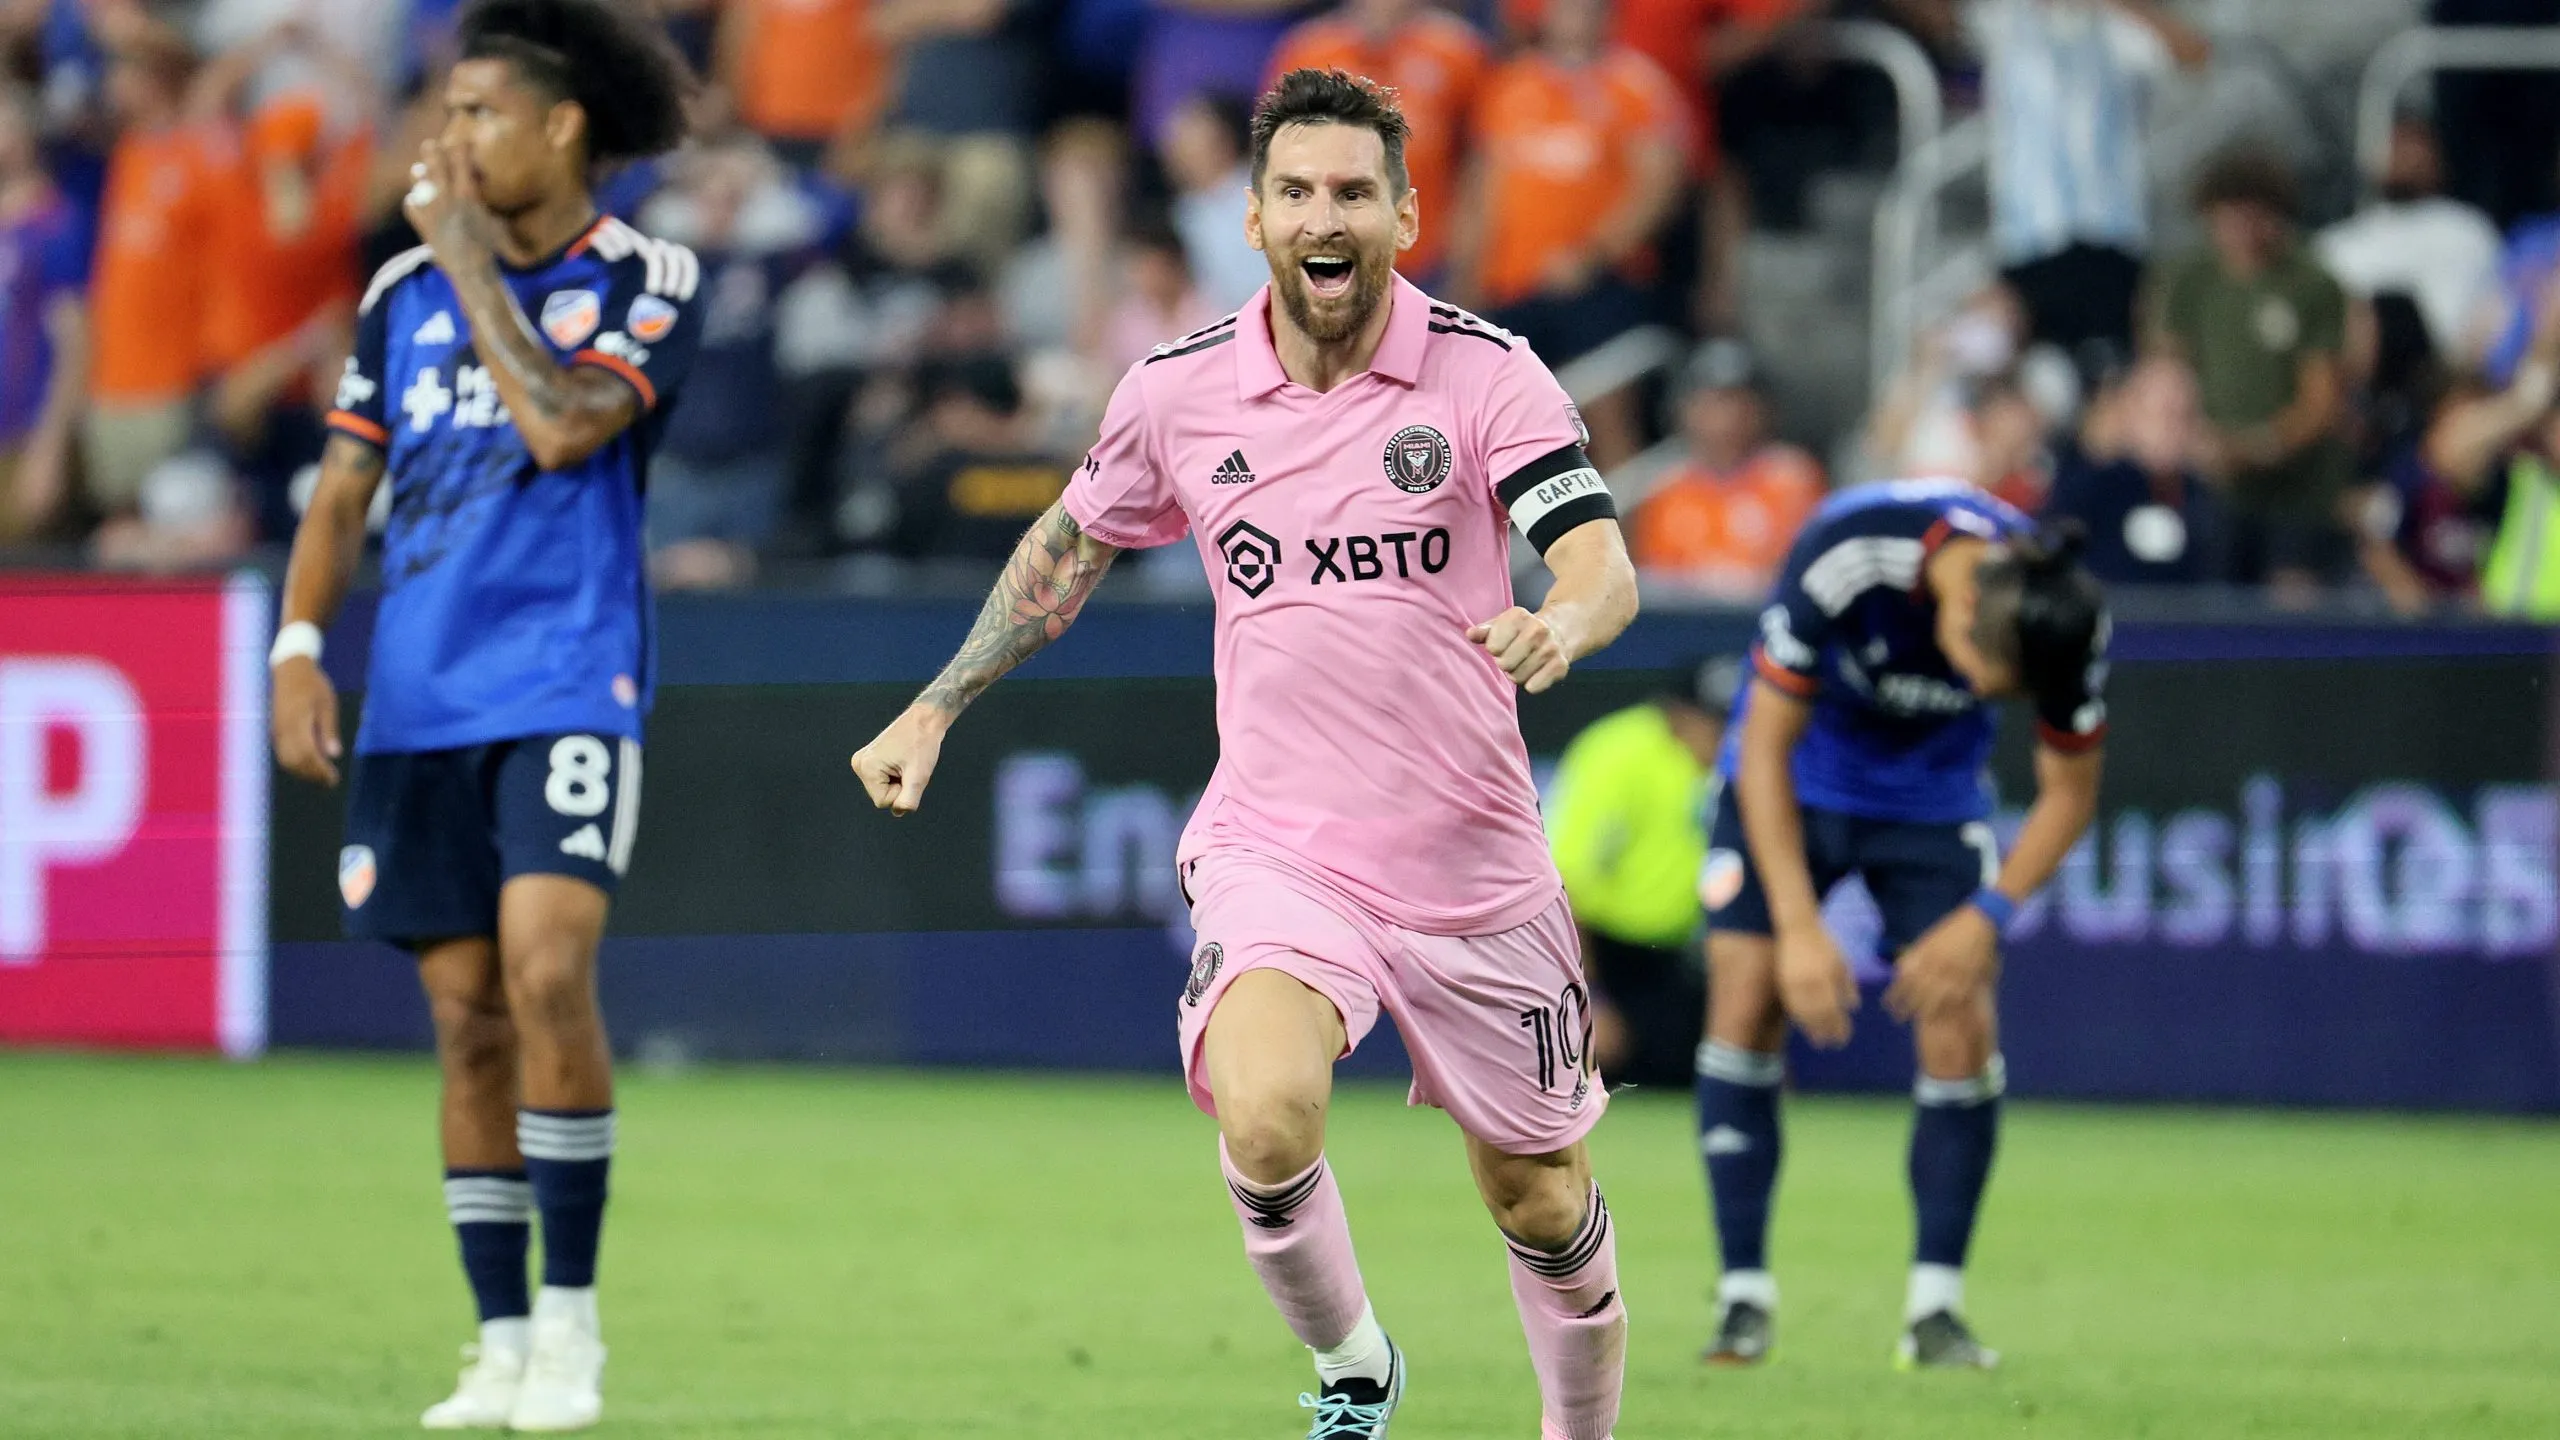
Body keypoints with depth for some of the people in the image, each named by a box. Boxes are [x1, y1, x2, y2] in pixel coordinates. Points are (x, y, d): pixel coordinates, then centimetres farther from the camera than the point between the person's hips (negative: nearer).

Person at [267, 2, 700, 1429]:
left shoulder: (645, 281, -2)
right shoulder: (406, 289, 12)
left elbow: (562, 428, -18)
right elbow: (346, 487, 14)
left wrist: (472, 262, -11)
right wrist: (300, 643, 0)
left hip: (568, 686, -5)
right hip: (420, 703, 5)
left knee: (546, 972, -20)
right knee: (468, 1015, 3)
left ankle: (571, 1319, -10)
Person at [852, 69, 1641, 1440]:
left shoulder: (1486, 374, -8)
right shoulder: (1179, 390, 0)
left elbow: (1602, 565, -19)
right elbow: (1071, 543, 19)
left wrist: (1559, 625, -42)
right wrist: (935, 708, 17)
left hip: (1471, 865, 0)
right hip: (1274, 851, 0)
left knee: (1539, 1202, 10)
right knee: (1266, 1123, -28)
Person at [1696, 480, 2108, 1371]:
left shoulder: (2068, 622, -26)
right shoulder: (1846, 556, -35)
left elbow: (2070, 793, -9)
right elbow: (1766, 745, -25)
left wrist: (1988, 916, -23)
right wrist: (1799, 928, -28)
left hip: (1932, 794, 2)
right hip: (1790, 780, -2)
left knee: (1962, 1029, -12)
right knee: (1746, 1006, -13)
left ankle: (1935, 1305, -3)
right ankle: (1744, 1291, -3)